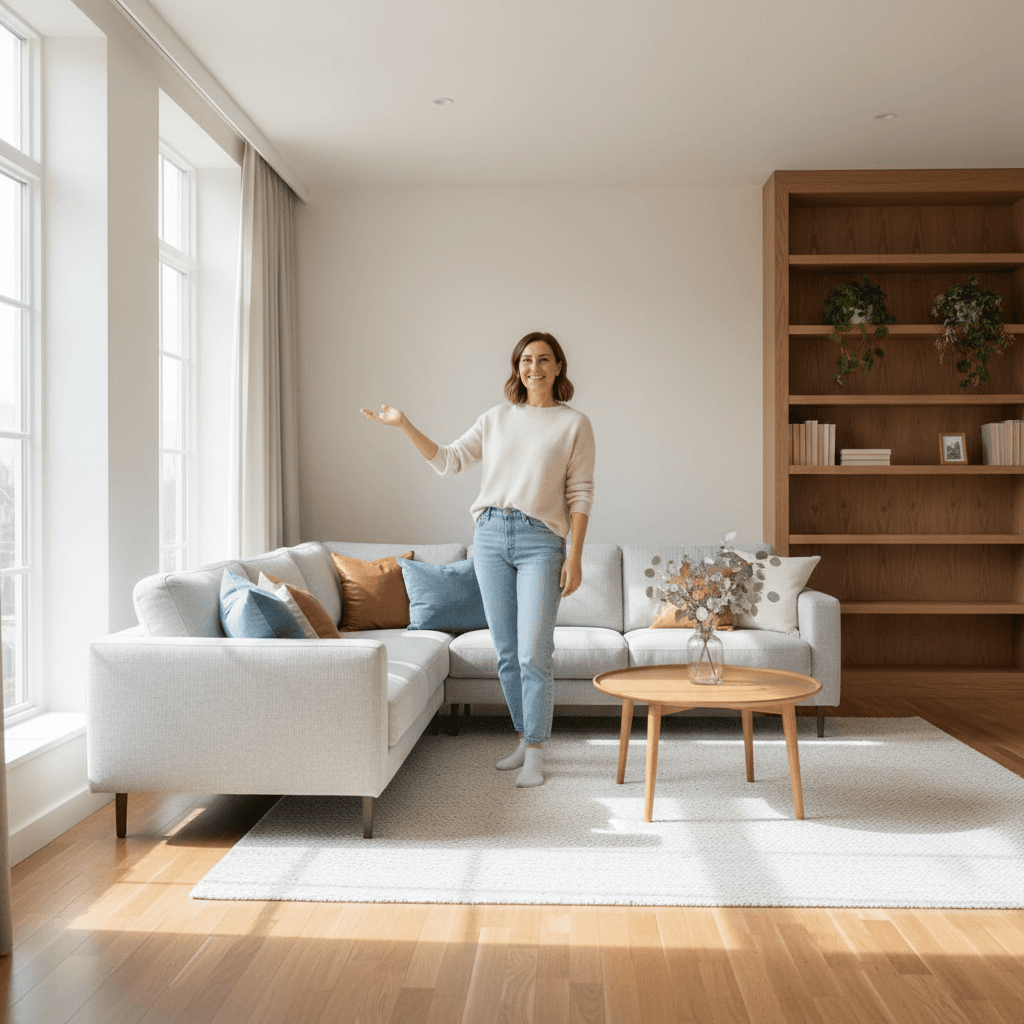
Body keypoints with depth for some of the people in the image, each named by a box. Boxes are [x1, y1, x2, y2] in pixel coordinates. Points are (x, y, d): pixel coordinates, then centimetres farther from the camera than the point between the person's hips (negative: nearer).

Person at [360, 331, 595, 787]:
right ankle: (525, 739, 23)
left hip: (541, 542, -4)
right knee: (506, 652, 9)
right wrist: (404, 425, 3)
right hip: (491, 536, 4)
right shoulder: (496, 419, 12)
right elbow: (448, 460, 12)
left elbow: (580, 494, -2)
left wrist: (575, 557, -8)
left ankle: (535, 754, 4)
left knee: (534, 653, -8)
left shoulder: (574, 424, 2)